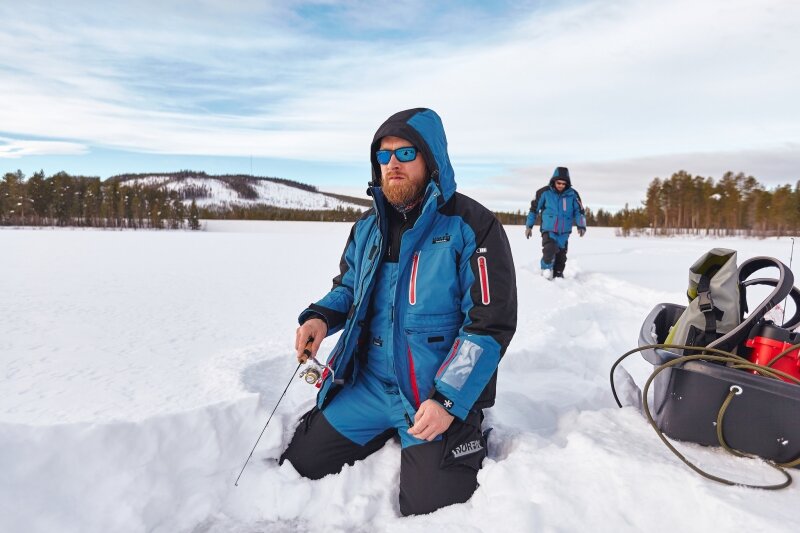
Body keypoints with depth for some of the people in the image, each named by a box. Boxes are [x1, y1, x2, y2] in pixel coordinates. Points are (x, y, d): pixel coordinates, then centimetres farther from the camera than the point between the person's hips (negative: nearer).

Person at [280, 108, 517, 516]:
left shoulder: (471, 227, -13)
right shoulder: (368, 226, 6)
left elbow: (491, 324, -16)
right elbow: (348, 286, 19)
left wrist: (448, 402, -22)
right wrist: (321, 317, -5)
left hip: (442, 394, -5)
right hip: (369, 384, 6)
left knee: (428, 508, -10)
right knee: (301, 464, 8)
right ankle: (390, 432, 29)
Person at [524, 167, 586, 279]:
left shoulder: (573, 194, -1)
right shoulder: (544, 192, -6)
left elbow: (579, 211, 8)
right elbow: (534, 209, 4)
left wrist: (581, 226, -5)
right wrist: (529, 226, 6)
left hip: (564, 232, 3)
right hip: (548, 229, -3)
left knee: (561, 255, 10)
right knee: (549, 250, -22)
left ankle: (558, 275, 29)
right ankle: (546, 269, 2)